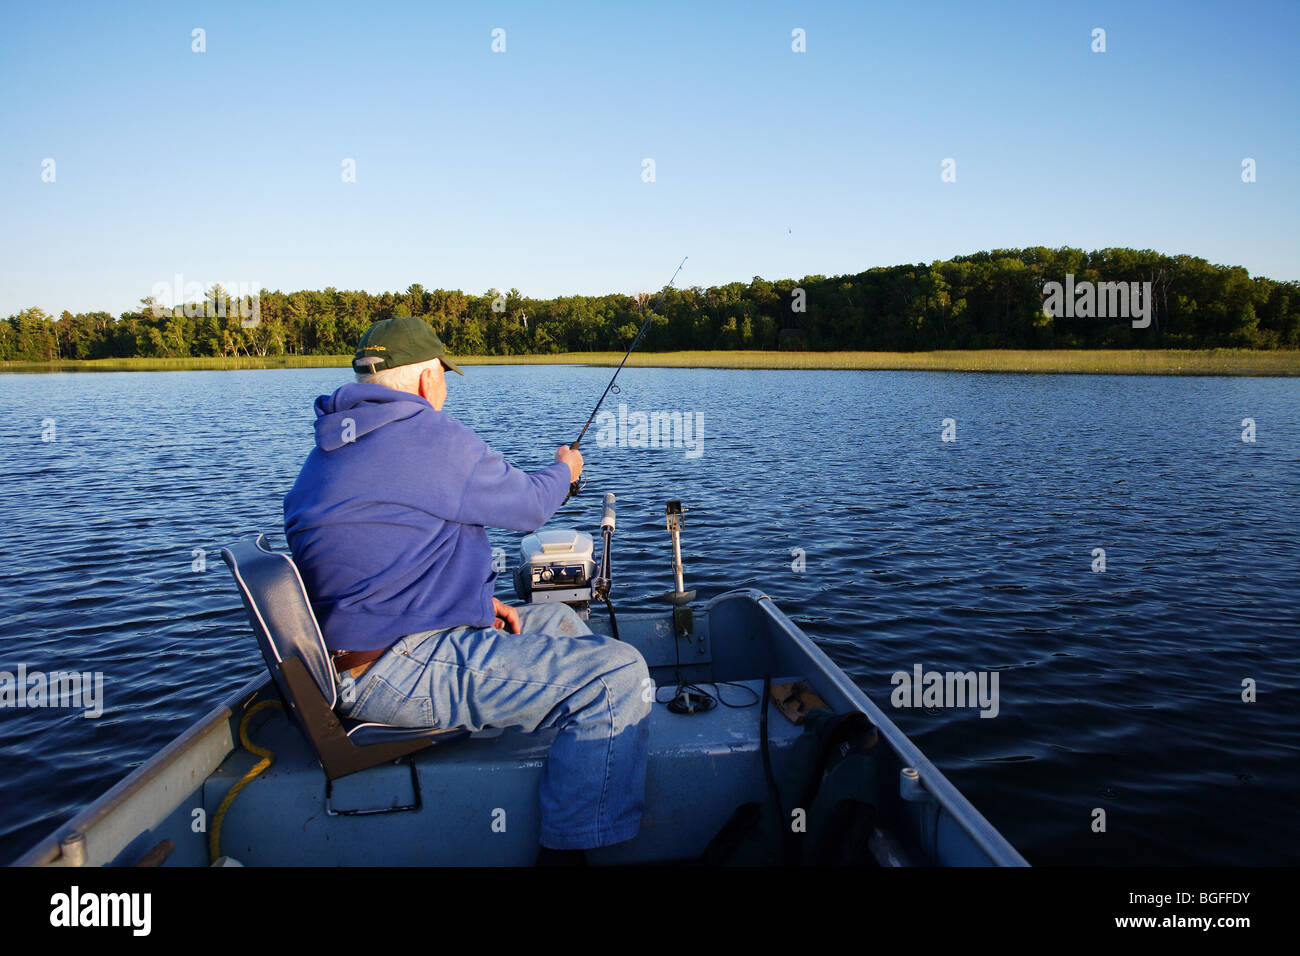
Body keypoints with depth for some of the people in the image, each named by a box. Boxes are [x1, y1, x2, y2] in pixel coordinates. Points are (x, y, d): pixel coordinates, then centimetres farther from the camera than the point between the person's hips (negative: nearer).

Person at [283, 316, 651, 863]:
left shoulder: (330, 448, 15)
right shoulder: (433, 437, -15)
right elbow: (528, 506, -2)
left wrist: (478, 600, 14)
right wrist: (563, 471, 20)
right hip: (398, 674, -11)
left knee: (558, 620, 23)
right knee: (617, 674, -15)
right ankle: (567, 851, -9)